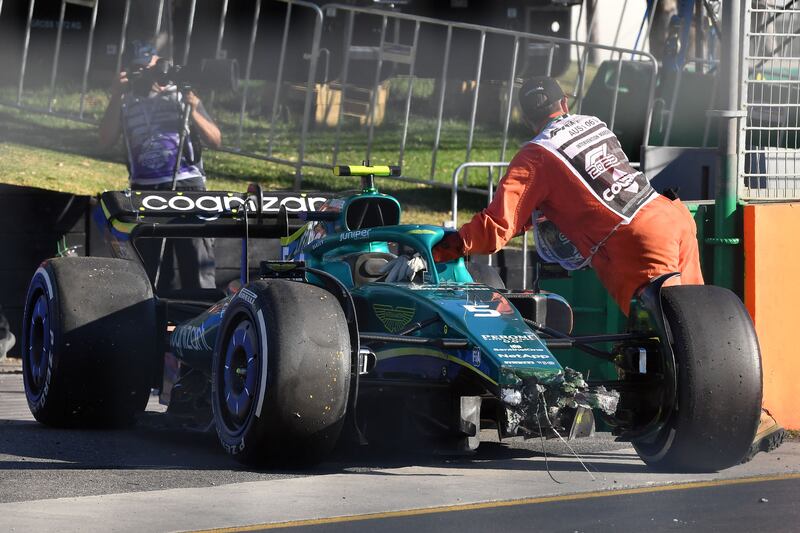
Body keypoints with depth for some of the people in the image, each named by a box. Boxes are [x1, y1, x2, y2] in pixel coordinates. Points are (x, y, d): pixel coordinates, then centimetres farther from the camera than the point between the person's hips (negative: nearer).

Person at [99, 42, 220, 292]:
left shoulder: (182, 96, 8)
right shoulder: (125, 103, 11)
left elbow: (215, 141, 4)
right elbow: (106, 141, -3)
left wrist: (193, 111, -12)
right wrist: (116, 97, -7)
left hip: (187, 187, -2)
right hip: (145, 193, 2)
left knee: (197, 265, -9)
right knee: (151, 271, 7)